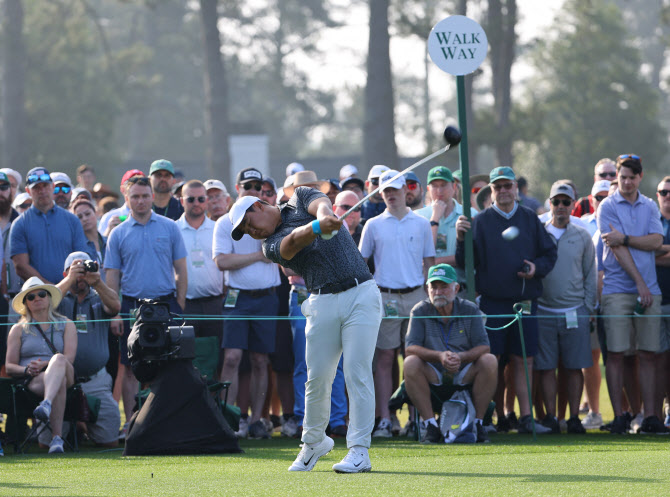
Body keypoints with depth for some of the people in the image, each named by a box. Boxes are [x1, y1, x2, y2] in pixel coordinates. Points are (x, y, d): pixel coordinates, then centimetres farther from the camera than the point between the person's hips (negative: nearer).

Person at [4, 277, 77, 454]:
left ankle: (47, 404, -67)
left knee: (58, 360, -39)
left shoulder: (66, 325, 20)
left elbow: (69, 358, 3)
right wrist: (27, 370, -11)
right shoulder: (18, 330, 21)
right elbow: (9, 366, 12)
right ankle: (57, 438, -56)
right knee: (60, 381, -39)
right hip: (33, 380, 0)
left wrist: (44, 364, -15)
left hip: (66, 373, 0)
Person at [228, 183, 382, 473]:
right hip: (323, 303, 2)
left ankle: (359, 450, -11)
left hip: (360, 294, -2)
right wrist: (316, 228, -40)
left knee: (357, 374, -10)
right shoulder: (272, 245, 4)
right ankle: (314, 441, 22)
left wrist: (324, 215, -37)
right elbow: (293, 241, -18)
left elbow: (321, 204, -12)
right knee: (317, 377, 0)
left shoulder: (300, 199, 11)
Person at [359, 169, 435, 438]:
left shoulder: (421, 224, 10)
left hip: (416, 295, 1)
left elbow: (429, 263, 13)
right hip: (385, 297, -1)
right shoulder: (373, 226, 7)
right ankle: (384, 419, -4)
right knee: (384, 358, -3)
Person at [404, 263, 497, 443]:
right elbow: (410, 348, -15)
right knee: (411, 363, -31)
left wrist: (461, 357, -29)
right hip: (432, 375, -1)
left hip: (464, 374, 1)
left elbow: (484, 347, -9)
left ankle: (478, 422, -17)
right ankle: (430, 425, -26)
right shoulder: (420, 312, -4)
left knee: (489, 361, -27)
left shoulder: (470, 310, -1)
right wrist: (440, 356, -31)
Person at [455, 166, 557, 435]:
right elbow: (465, 262, -1)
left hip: (525, 301, 2)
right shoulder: (480, 221, 5)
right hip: (492, 300, -2)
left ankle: (526, 417, -3)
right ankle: (497, 417, 4)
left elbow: (550, 253, 15)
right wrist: (461, 239, -19)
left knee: (523, 361, -2)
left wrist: (537, 268, -5)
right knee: (492, 362, -3)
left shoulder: (530, 219, 12)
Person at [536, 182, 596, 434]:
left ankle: (574, 417, 5)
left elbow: (590, 275, 11)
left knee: (575, 367, 0)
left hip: (575, 312, 1)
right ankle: (550, 417, 4)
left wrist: (589, 309, 4)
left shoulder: (582, 237, 9)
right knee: (546, 367, -1)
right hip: (543, 311, -1)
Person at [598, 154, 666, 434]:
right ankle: (618, 416, -1)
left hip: (649, 290, 3)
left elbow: (656, 241, 0)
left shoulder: (649, 207, 14)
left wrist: (625, 238, -12)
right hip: (617, 289, -3)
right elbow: (617, 248, -6)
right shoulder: (608, 206, 2)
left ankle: (650, 416, 3)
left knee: (648, 355, 2)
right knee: (616, 354, -5)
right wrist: (639, 282, -11)